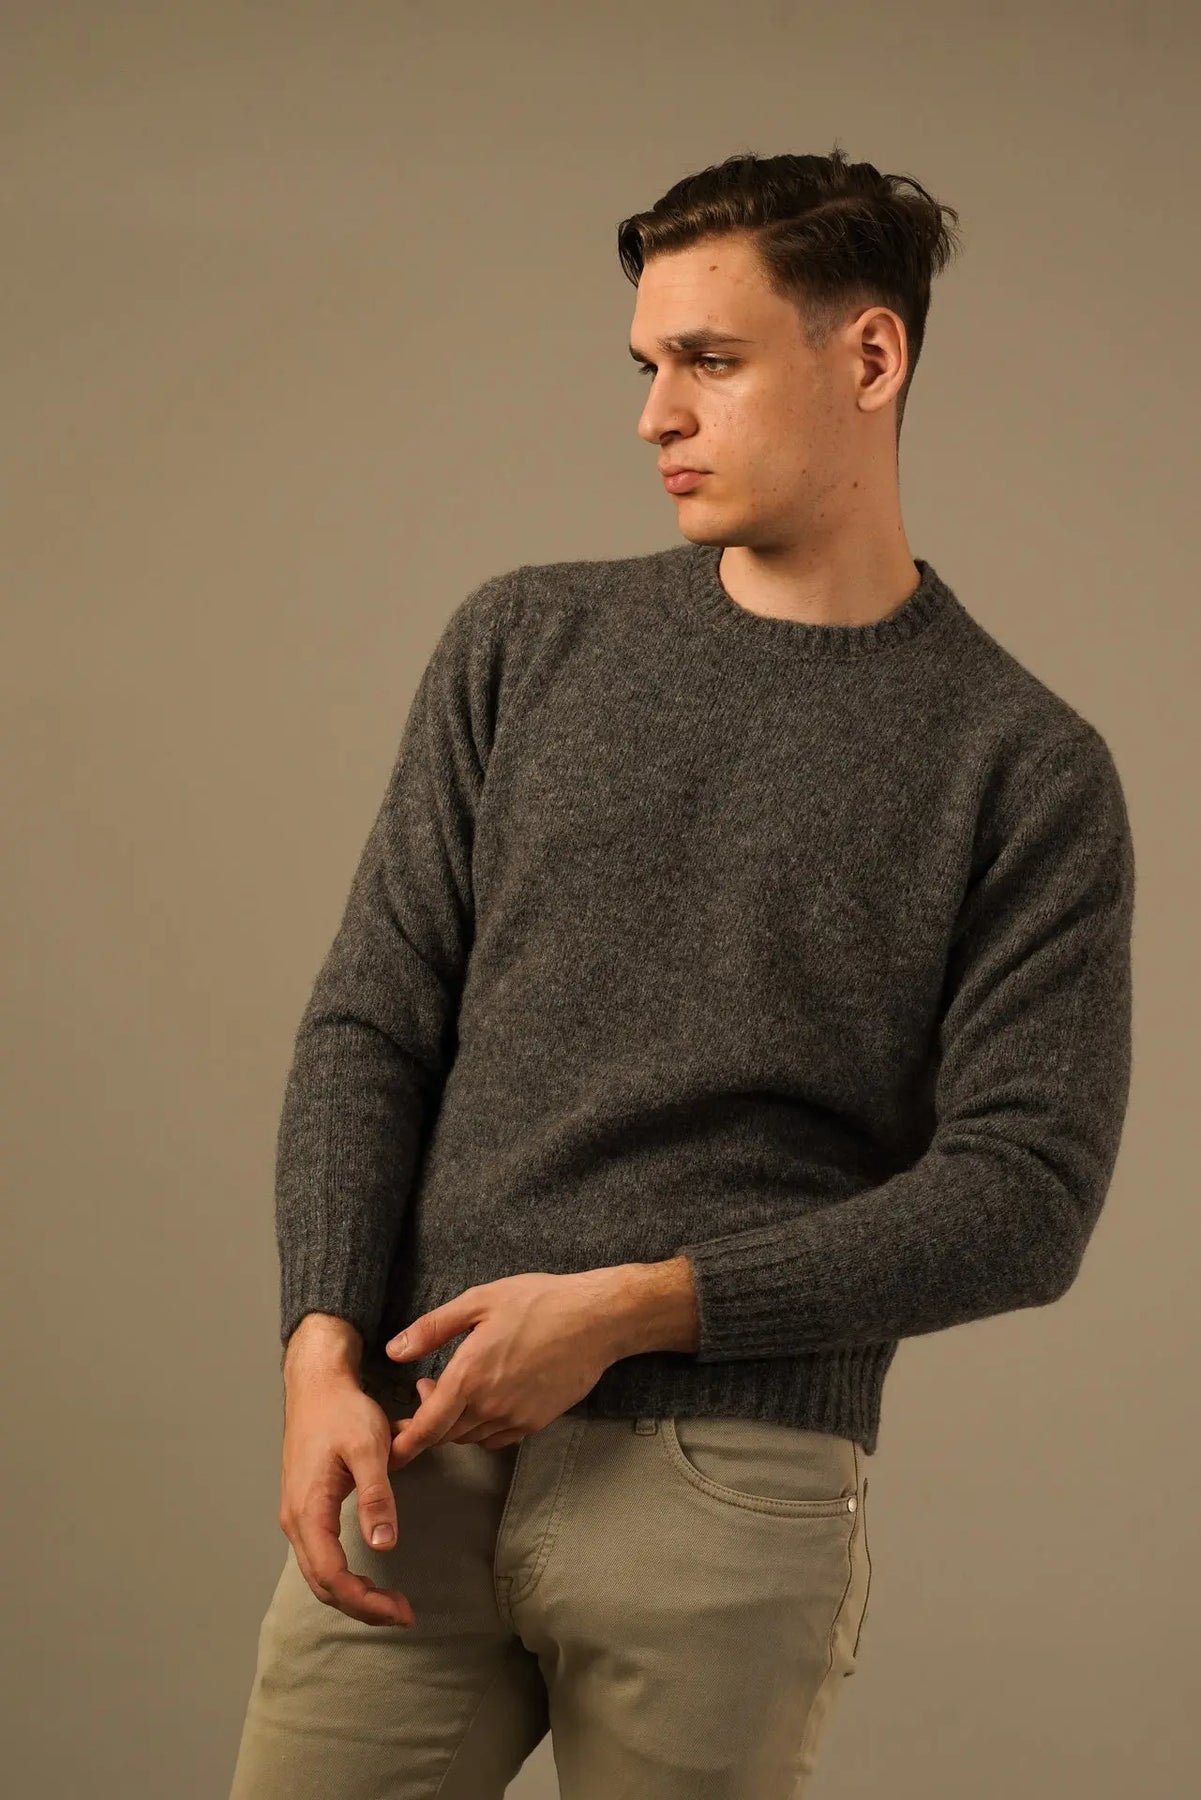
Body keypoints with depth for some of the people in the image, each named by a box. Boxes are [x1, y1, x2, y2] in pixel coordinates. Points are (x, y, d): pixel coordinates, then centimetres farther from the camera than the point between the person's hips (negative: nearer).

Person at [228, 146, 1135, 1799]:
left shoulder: (1028, 770, 0)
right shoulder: (526, 644, 10)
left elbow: (1028, 1197, -6)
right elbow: (373, 1021, 7)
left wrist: (631, 1309, -12)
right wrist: (322, 1350, -7)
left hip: (731, 1492, -2)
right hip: (417, 1453, 3)